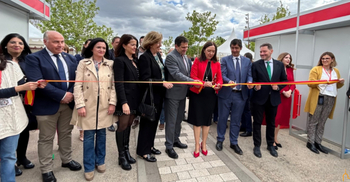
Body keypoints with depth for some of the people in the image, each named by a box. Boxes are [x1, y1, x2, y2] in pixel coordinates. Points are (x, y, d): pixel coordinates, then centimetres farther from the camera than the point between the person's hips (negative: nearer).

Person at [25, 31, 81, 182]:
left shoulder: (70, 59, 9)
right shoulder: (33, 58, -8)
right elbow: (37, 82, -20)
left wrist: (71, 94, -10)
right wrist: (62, 95, -20)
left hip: (69, 102, 5)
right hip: (47, 105, -5)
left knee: (66, 134, 18)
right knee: (46, 139, 9)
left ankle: (67, 160, 36)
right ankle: (47, 170, 24)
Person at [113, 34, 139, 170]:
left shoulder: (135, 60, 11)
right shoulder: (120, 60, -10)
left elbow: (138, 80, 11)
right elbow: (119, 83, -16)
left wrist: (139, 99, 7)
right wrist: (124, 102, -22)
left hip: (134, 98, 6)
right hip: (125, 99, -6)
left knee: (129, 125, 13)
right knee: (122, 126, 4)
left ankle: (126, 151, 26)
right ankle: (121, 156, 17)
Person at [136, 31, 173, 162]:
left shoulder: (158, 55, 10)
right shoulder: (144, 57, -16)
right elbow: (146, 79, -22)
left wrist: (165, 83, 4)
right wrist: (162, 83, -25)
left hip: (159, 95, 8)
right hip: (150, 96, -8)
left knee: (154, 121, 17)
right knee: (147, 123, 4)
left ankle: (149, 145, 34)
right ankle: (143, 151, 21)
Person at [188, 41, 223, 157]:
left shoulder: (217, 64, 6)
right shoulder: (197, 61, -2)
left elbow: (219, 78, 5)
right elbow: (193, 77, -9)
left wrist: (218, 85, -18)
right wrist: (204, 83, -24)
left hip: (210, 94, 3)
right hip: (197, 93, -2)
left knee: (207, 119, 10)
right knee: (197, 119, 4)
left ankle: (204, 144, 26)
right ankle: (197, 145, 16)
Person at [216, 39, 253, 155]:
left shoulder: (247, 61, 10)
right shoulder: (225, 60, 1)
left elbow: (249, 75, 5)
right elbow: (223, 75, -9)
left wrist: (249, 82, -17)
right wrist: (229, 81, -30)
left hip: (240, 94, 2)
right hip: (226, 93, -2)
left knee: (236, 120, 11)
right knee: (223, 118, 9)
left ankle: (234, 143, 25)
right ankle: (220, 140, 26)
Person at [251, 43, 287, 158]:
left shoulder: (279, 65, 4)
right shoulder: (256, 65, -4)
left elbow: (284, 80, 9)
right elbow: (253, 81, -4)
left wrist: (278, 87, -10)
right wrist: (255, 86, -24)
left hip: (273, 98, 3)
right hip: (259, 98, -2)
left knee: (271, 123, 16)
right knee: (257, 122, 6)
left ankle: (270, 145, 33)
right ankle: (257, 146, 21)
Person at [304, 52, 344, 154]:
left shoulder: (336, 71, 17)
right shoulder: (316, 69, 0)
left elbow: (337, 86, 21)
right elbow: (310, 83, -8)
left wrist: (341, 83, 0)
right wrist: (320, 82, -25)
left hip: (330, 100, 5)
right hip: (318, 98, -5)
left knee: (322, 123, 9)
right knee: (313, 122, 0)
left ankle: (318, 142, 17)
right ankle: (310, 142, 7)